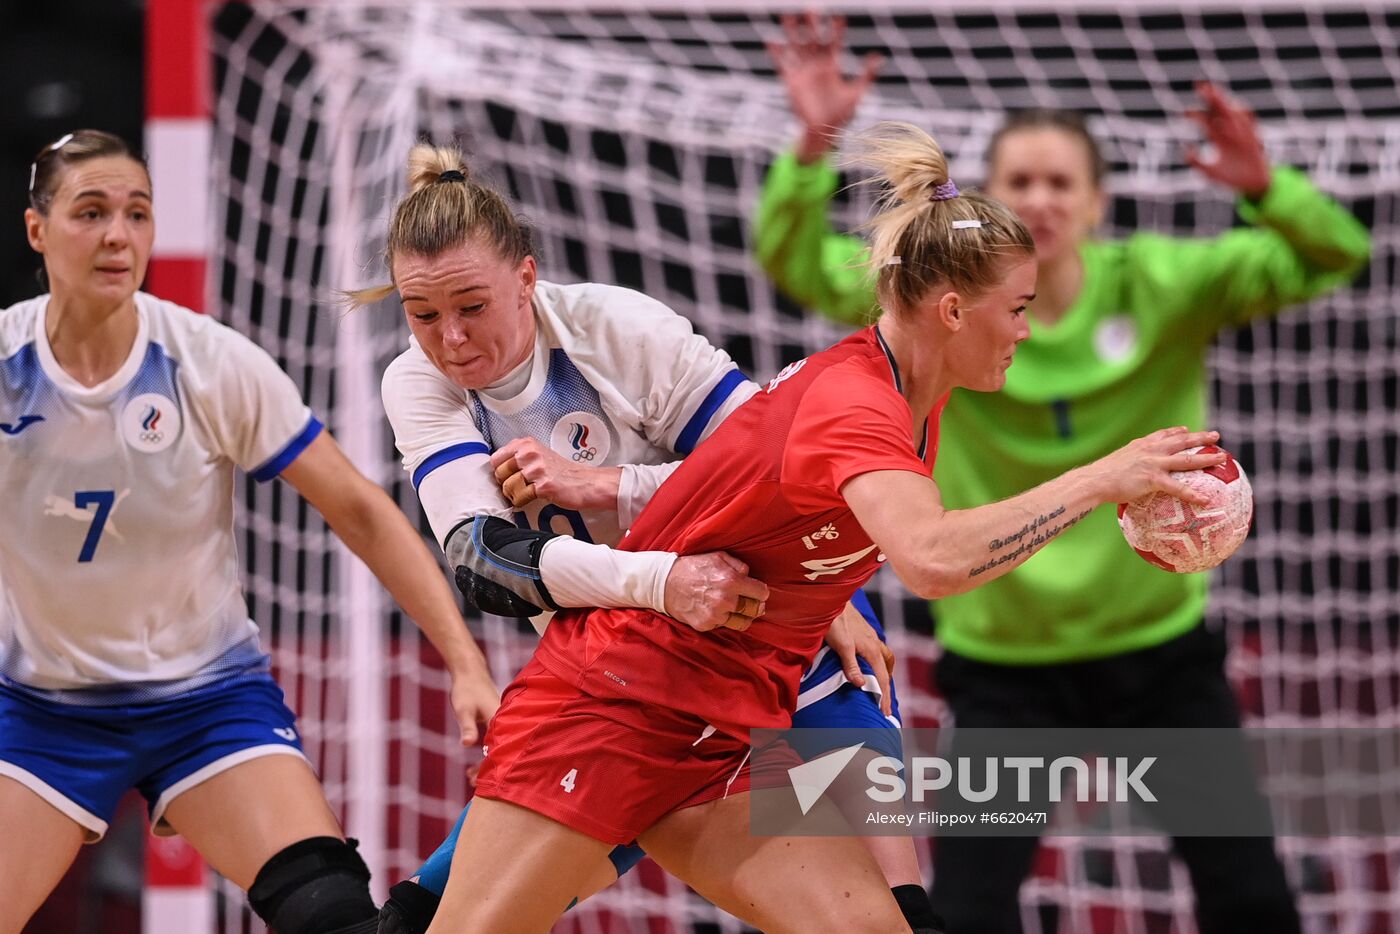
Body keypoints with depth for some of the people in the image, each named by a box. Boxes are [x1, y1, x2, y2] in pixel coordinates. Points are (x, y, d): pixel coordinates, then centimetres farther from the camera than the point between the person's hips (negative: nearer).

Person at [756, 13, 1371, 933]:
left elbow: (1333, 257, -16)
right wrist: (814, 148, -38)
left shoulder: (1160, 285, -10)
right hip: (1004, 665, -1)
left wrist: (1265, 188, -38)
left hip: (1163, 649, 1)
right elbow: (799, 265, -20)